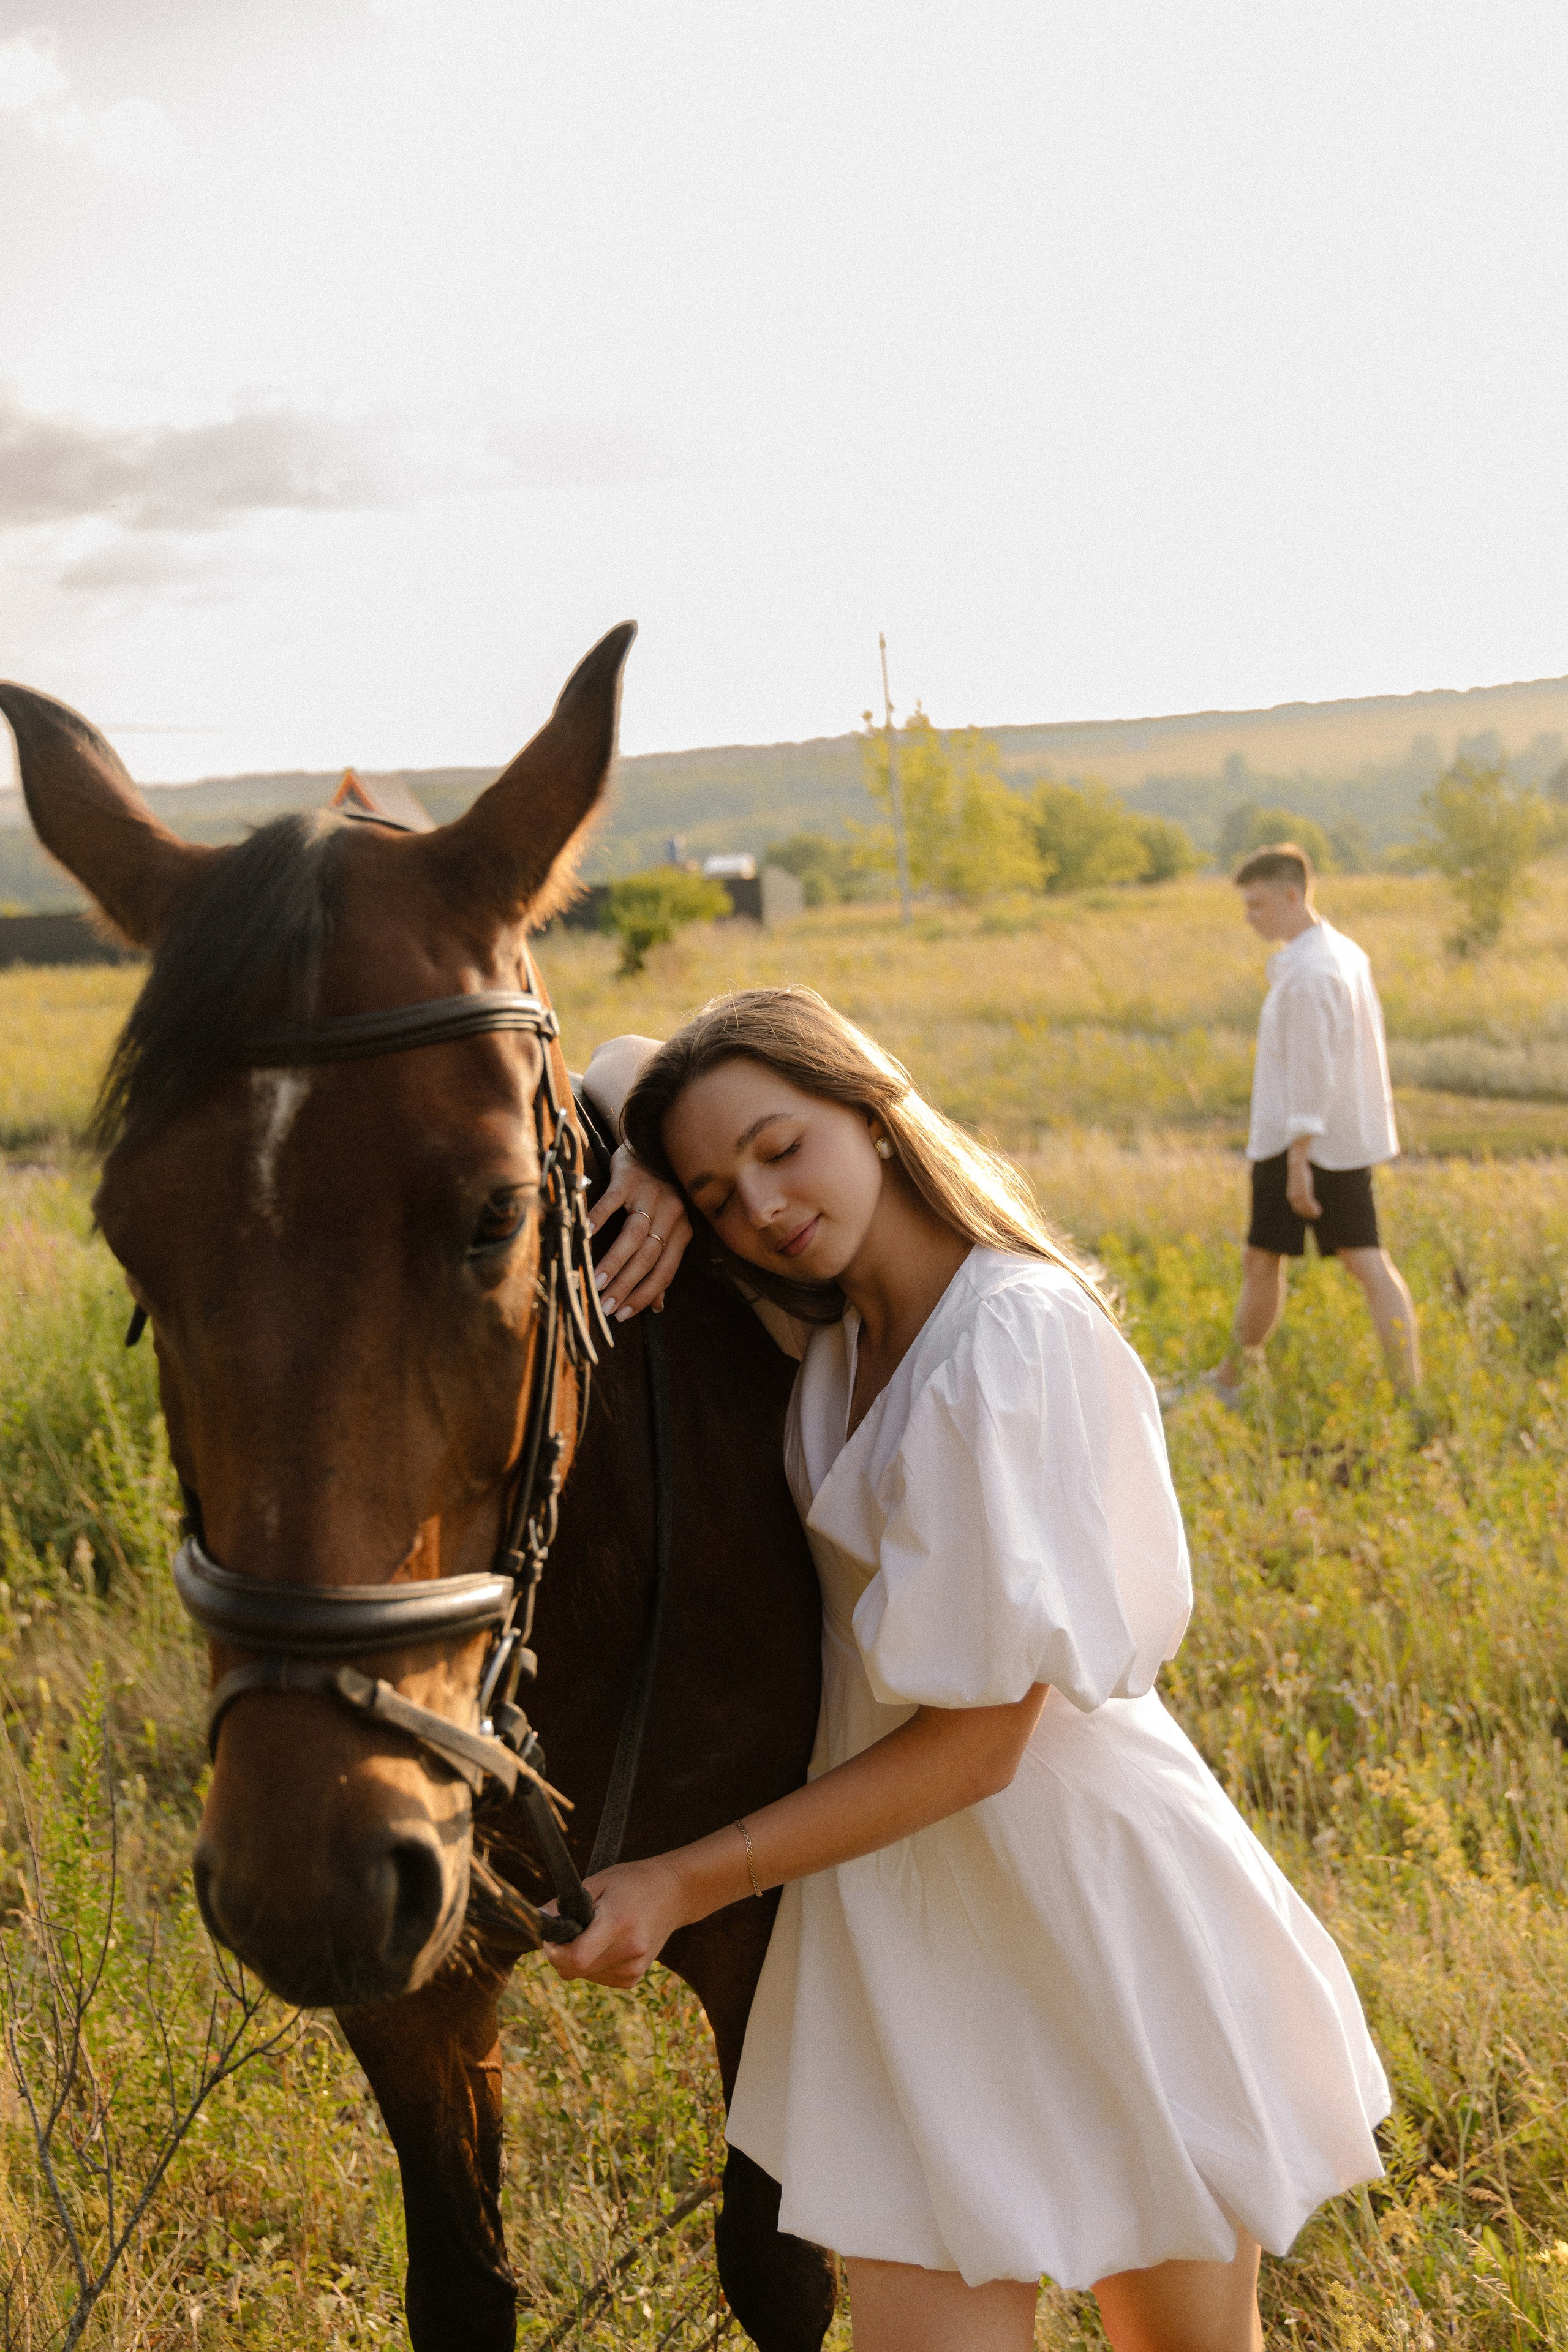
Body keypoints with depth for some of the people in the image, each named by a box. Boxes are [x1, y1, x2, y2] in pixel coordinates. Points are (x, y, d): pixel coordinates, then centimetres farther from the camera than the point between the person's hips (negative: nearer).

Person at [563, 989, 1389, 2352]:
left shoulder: (1018, 1334, -23)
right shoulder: (841, 1309, 1)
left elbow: (975, 1742, -21)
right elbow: (626, 1066, 14)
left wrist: (685, 1884, -19)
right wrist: (652, 1165, -10)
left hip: (1104, 1898, -6)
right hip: (905, 1909, 6)